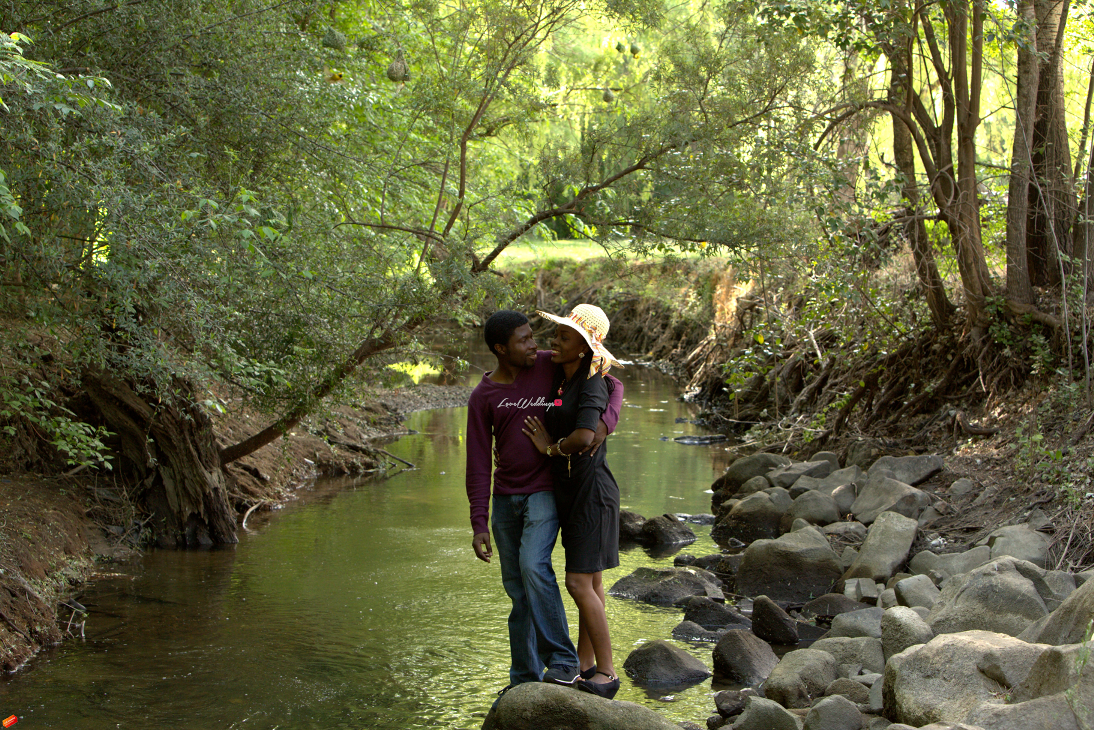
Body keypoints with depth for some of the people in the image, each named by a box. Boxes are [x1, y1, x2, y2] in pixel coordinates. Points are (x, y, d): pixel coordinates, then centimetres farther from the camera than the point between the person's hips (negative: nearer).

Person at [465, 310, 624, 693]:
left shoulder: (552, 365, -7)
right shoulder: (482, 397, -3)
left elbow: (613, 387, 0)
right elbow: (478, 465, -3)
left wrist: (605, 422, -21)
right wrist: (479, 526, -9)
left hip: (545, 492, -3)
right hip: (505, 499, 3)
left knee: (533, 566, -24)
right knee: (517, 589, 6)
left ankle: (563, 661, -16)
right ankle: (525, 677, 16)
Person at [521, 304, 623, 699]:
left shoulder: (591, 385, -18)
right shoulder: (558, 375, 7)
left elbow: (585, 436, -34)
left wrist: (551, 447, -17)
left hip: (591, 488, -9)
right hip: (569, 489, 9)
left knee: (580, 583, -8)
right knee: (590, 581, 15)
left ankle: (607, 673, 0)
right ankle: (584, 664, 23)